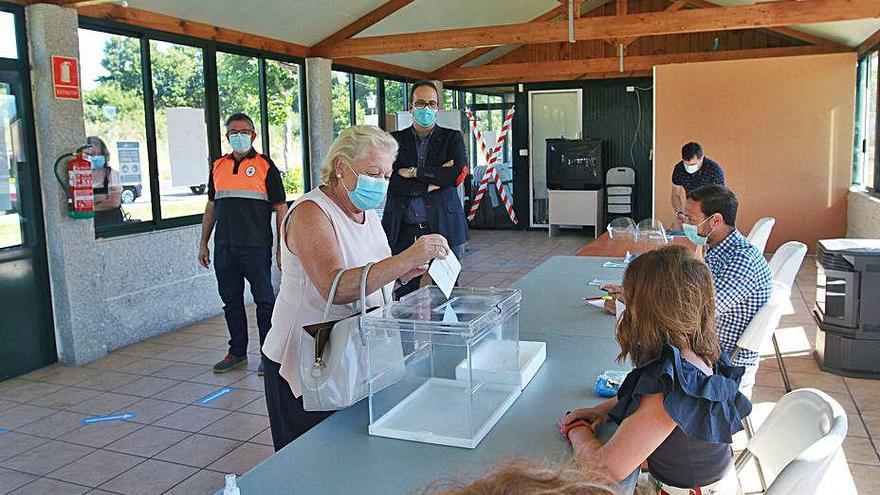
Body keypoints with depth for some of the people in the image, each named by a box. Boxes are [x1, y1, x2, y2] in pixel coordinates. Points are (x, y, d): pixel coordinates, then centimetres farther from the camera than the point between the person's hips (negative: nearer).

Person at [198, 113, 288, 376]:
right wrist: (204, 243, 16)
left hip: (256, 246, -5)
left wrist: (282, 246, -9)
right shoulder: (218, 166, 13)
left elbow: (280, 208, -2)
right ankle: (237, 352, 25)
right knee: (231, 301, 12)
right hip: (224, 247, 5)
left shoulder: (265, 165, 0)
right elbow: (211, 206, 19)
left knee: (264, 300, 1)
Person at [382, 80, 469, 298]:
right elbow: (390, 180, -4)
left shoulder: (452, 138, 9)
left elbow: (458, 174, -9)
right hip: (404, 230, 1)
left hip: (443, 227, 0)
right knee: (404, 297, 2)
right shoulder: (396, 139, 10)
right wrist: (430, 183, -11)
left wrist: (414, 172, -6)